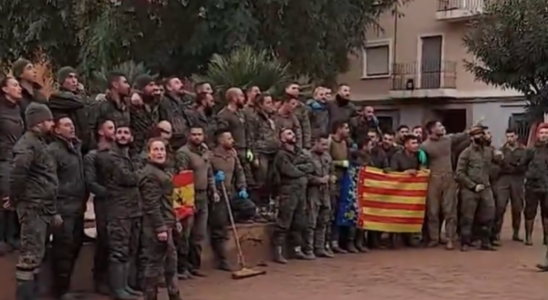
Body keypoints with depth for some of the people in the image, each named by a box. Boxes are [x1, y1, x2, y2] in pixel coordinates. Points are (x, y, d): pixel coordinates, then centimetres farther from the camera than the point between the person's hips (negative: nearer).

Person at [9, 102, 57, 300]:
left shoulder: (38, 142, 19)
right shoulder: (28, 143, -13)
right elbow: (17, 172, -28)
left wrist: (52, 211, 20)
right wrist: (15, 199, -16)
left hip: (42, 207, 10)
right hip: (32, 207, -10)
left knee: (36, 254, 15)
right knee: (31, 254, -8)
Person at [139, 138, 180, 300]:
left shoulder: (162, 171, 16)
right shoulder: (150, 174, -16)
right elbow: (152, 205, -21)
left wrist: (174, 221, 20)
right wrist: (160, 228, -23)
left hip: (165, 224, 10)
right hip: (156, 227, -10)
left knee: (171, 260, 17)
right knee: (155, 263, -4)